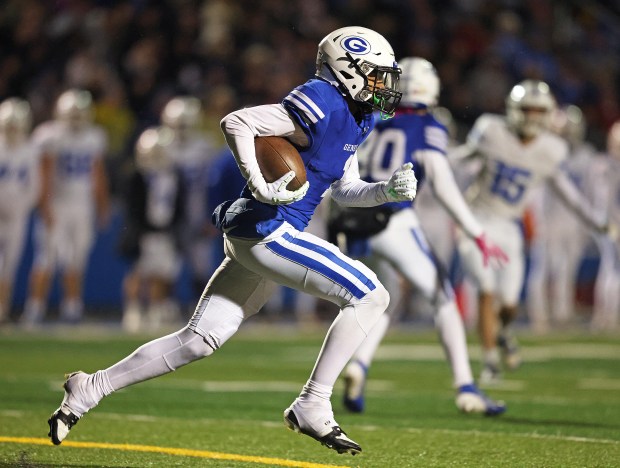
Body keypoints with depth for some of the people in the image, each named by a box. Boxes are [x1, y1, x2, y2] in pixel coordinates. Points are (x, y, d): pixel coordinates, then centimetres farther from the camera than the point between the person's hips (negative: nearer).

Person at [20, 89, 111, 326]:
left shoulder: (94, 137, 8)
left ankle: (72, 313, 15)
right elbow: (45, 175, -11)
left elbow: (99, 175, 17)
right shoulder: (50, 136, -9)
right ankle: (34, 313, -5)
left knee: (76, 263, 7)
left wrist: (103, 206, 17)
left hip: (83, 206, 5)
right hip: (56, 205, -5)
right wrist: (46, 207, -16)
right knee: (46, 261, -8)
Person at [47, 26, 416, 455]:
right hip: (266, 230, -10)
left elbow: (344, 190, 23)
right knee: (370, 296, -11)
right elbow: (237, 122, -19)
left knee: (199, 340, 10)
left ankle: (90, 388, 15)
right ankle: (312, 407, -8)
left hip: (254, 237, 10)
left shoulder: (354, 116, 15)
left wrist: (388, 191, 7)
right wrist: (260, 187, -22)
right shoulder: (321, 105, -15)